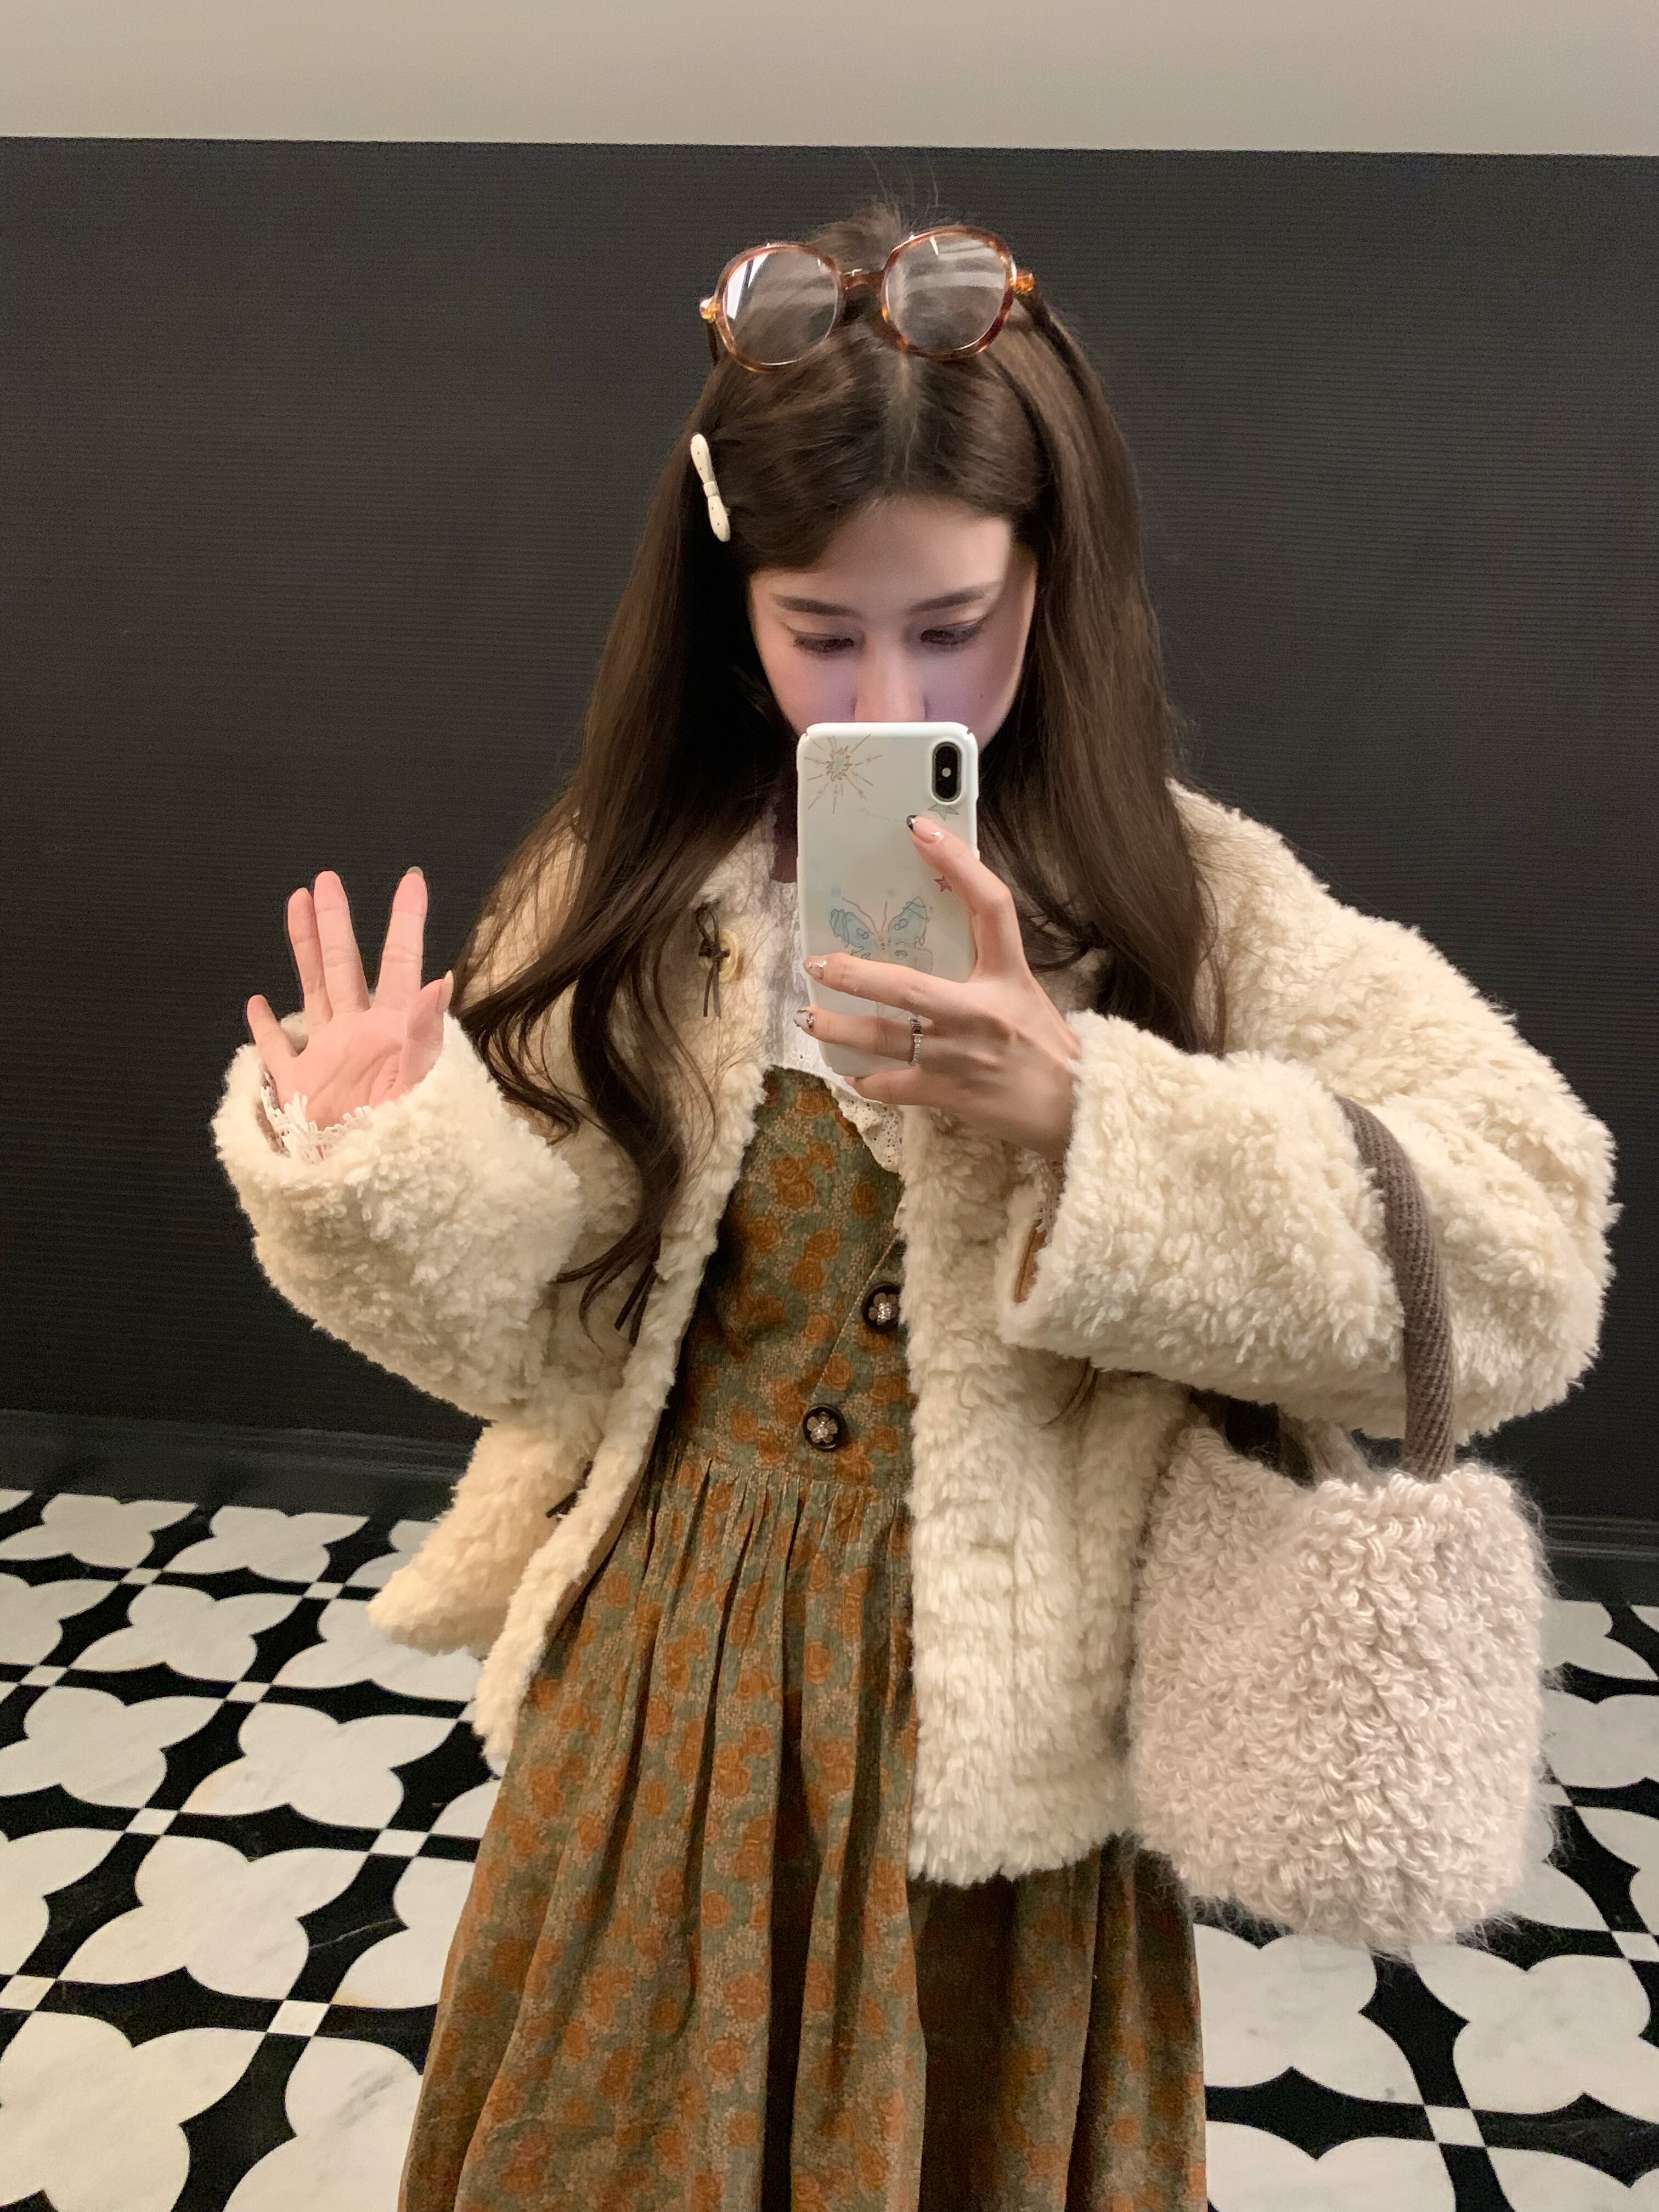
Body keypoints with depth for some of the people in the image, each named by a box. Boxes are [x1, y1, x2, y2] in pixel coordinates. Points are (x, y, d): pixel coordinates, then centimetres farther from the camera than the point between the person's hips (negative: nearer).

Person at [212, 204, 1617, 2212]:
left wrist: (1086, 1119, -30)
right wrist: (389, 1158, -22)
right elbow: (548, 1328, -3)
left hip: (997, 1718, -1)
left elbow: (1529, 1266, -20)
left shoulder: (1190, 901, -11)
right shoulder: (631, 889, -5)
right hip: (670, 1695, 2)